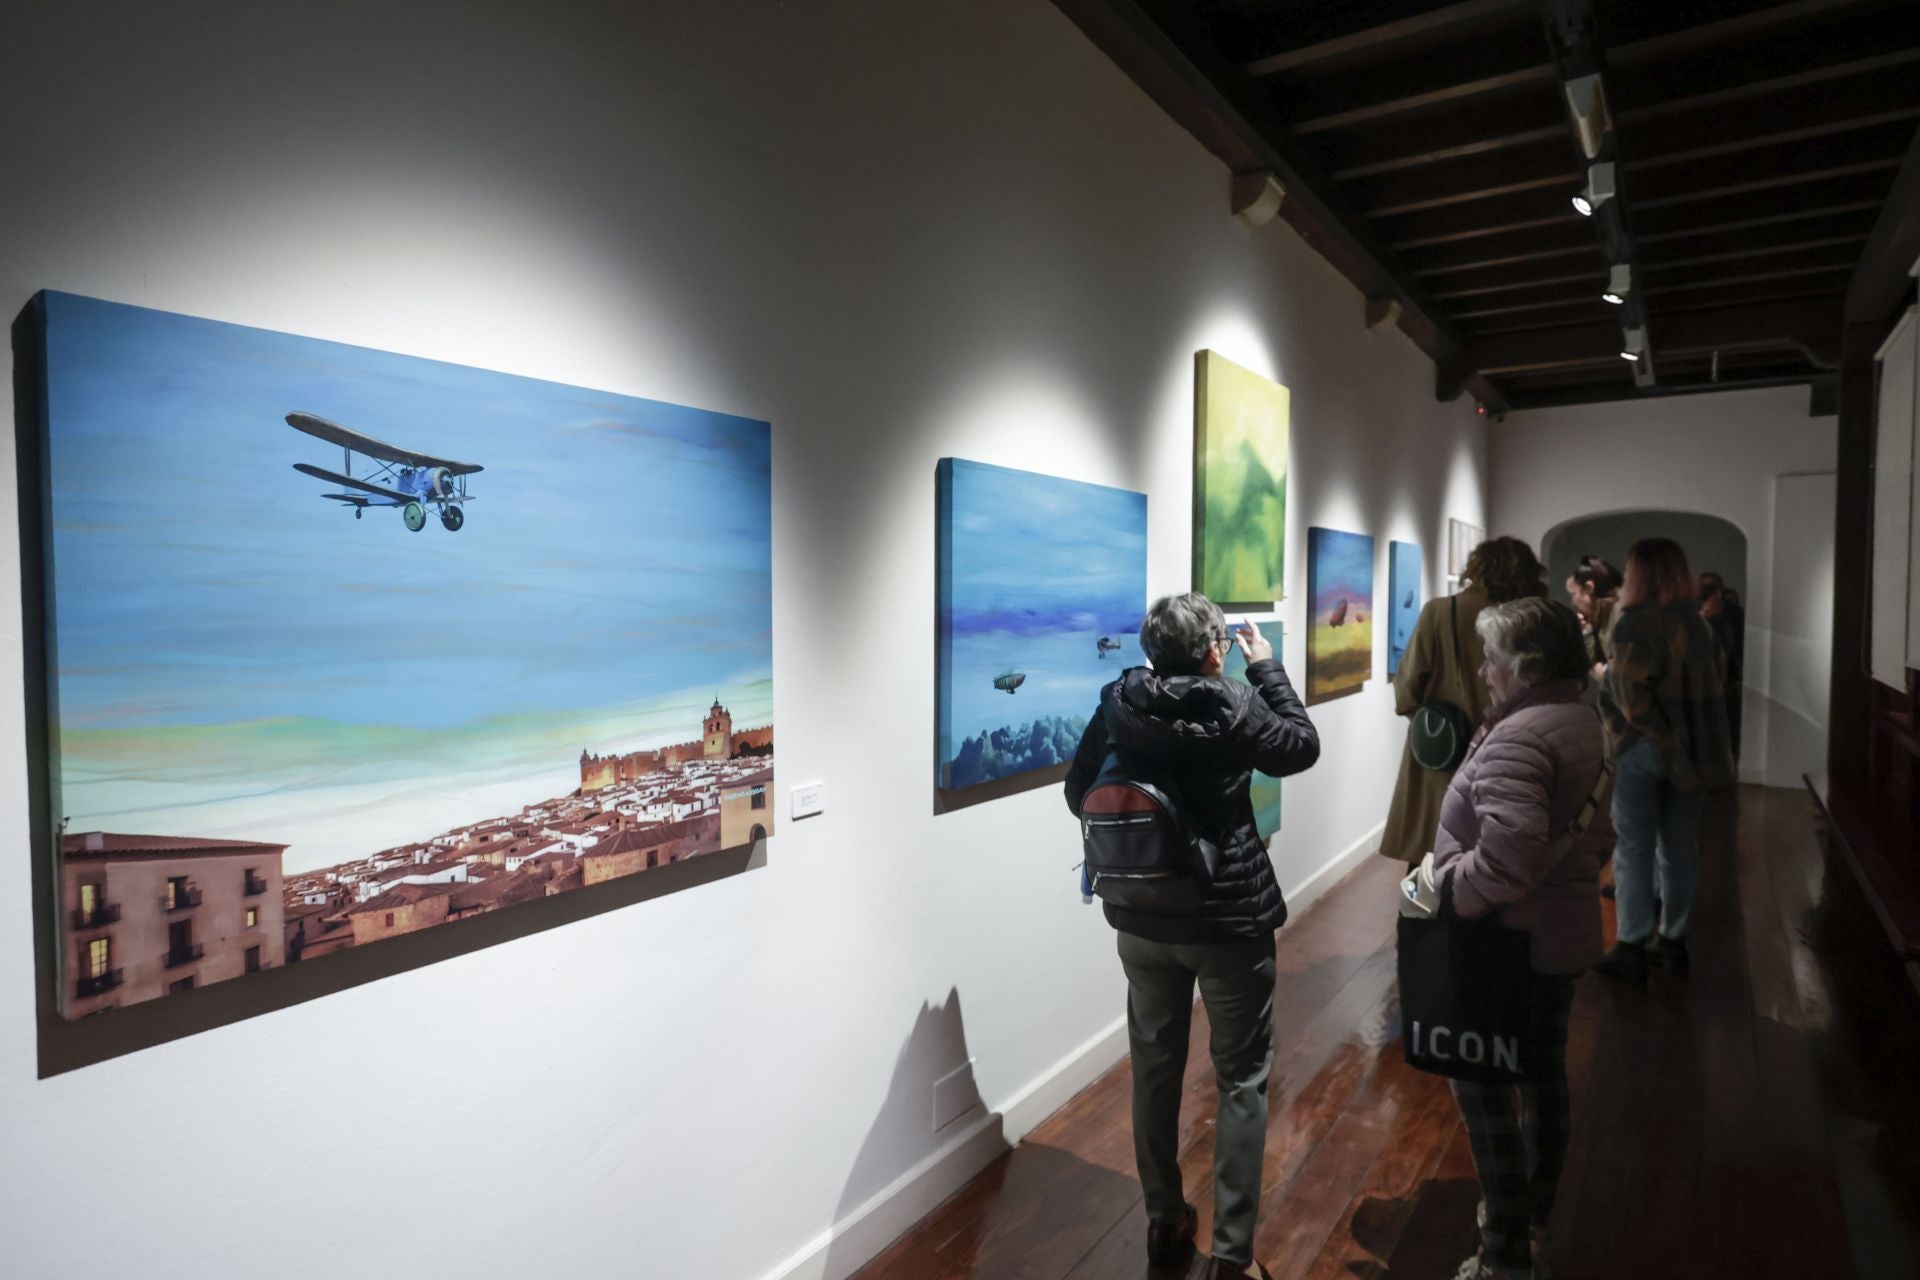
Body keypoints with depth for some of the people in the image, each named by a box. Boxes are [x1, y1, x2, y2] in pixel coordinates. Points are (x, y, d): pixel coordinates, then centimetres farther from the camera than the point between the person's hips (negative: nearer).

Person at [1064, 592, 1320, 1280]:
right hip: (1231, 920, -3)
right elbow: (1302, 748, 2)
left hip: (1141, 919, 4)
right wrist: (1267, 668, 9)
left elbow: (1079, 793, 3)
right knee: (1242, 1080, 11)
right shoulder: (1232, 704, -15)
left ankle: (1164, 1222, 33)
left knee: (1155, 1069, 18)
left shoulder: (1117, 703, -6)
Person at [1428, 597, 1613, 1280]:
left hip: (1509, 939, -10)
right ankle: (1534, 1221, 39)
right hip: (1567, 932, 10)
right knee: (1544, 1070, 21)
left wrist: (1447, 887, -20)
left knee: (1483, 1084, 3)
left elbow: (1507, 860, -35)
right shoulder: (1585, 722, 7)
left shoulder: (1517, 738, -25)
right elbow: (1596, 839, 16)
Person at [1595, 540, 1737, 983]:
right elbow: (1710, 688, 7)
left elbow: (1631, 695, -20)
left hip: (1643, 747, -6)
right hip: (1689, 747, 6)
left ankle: (1632, 947, 6)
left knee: (1635, 847, 1)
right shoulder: (1696, 622, 6)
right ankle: (1674, 940, 22)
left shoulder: (1634, 623, -13)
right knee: (1680, 847, 12)